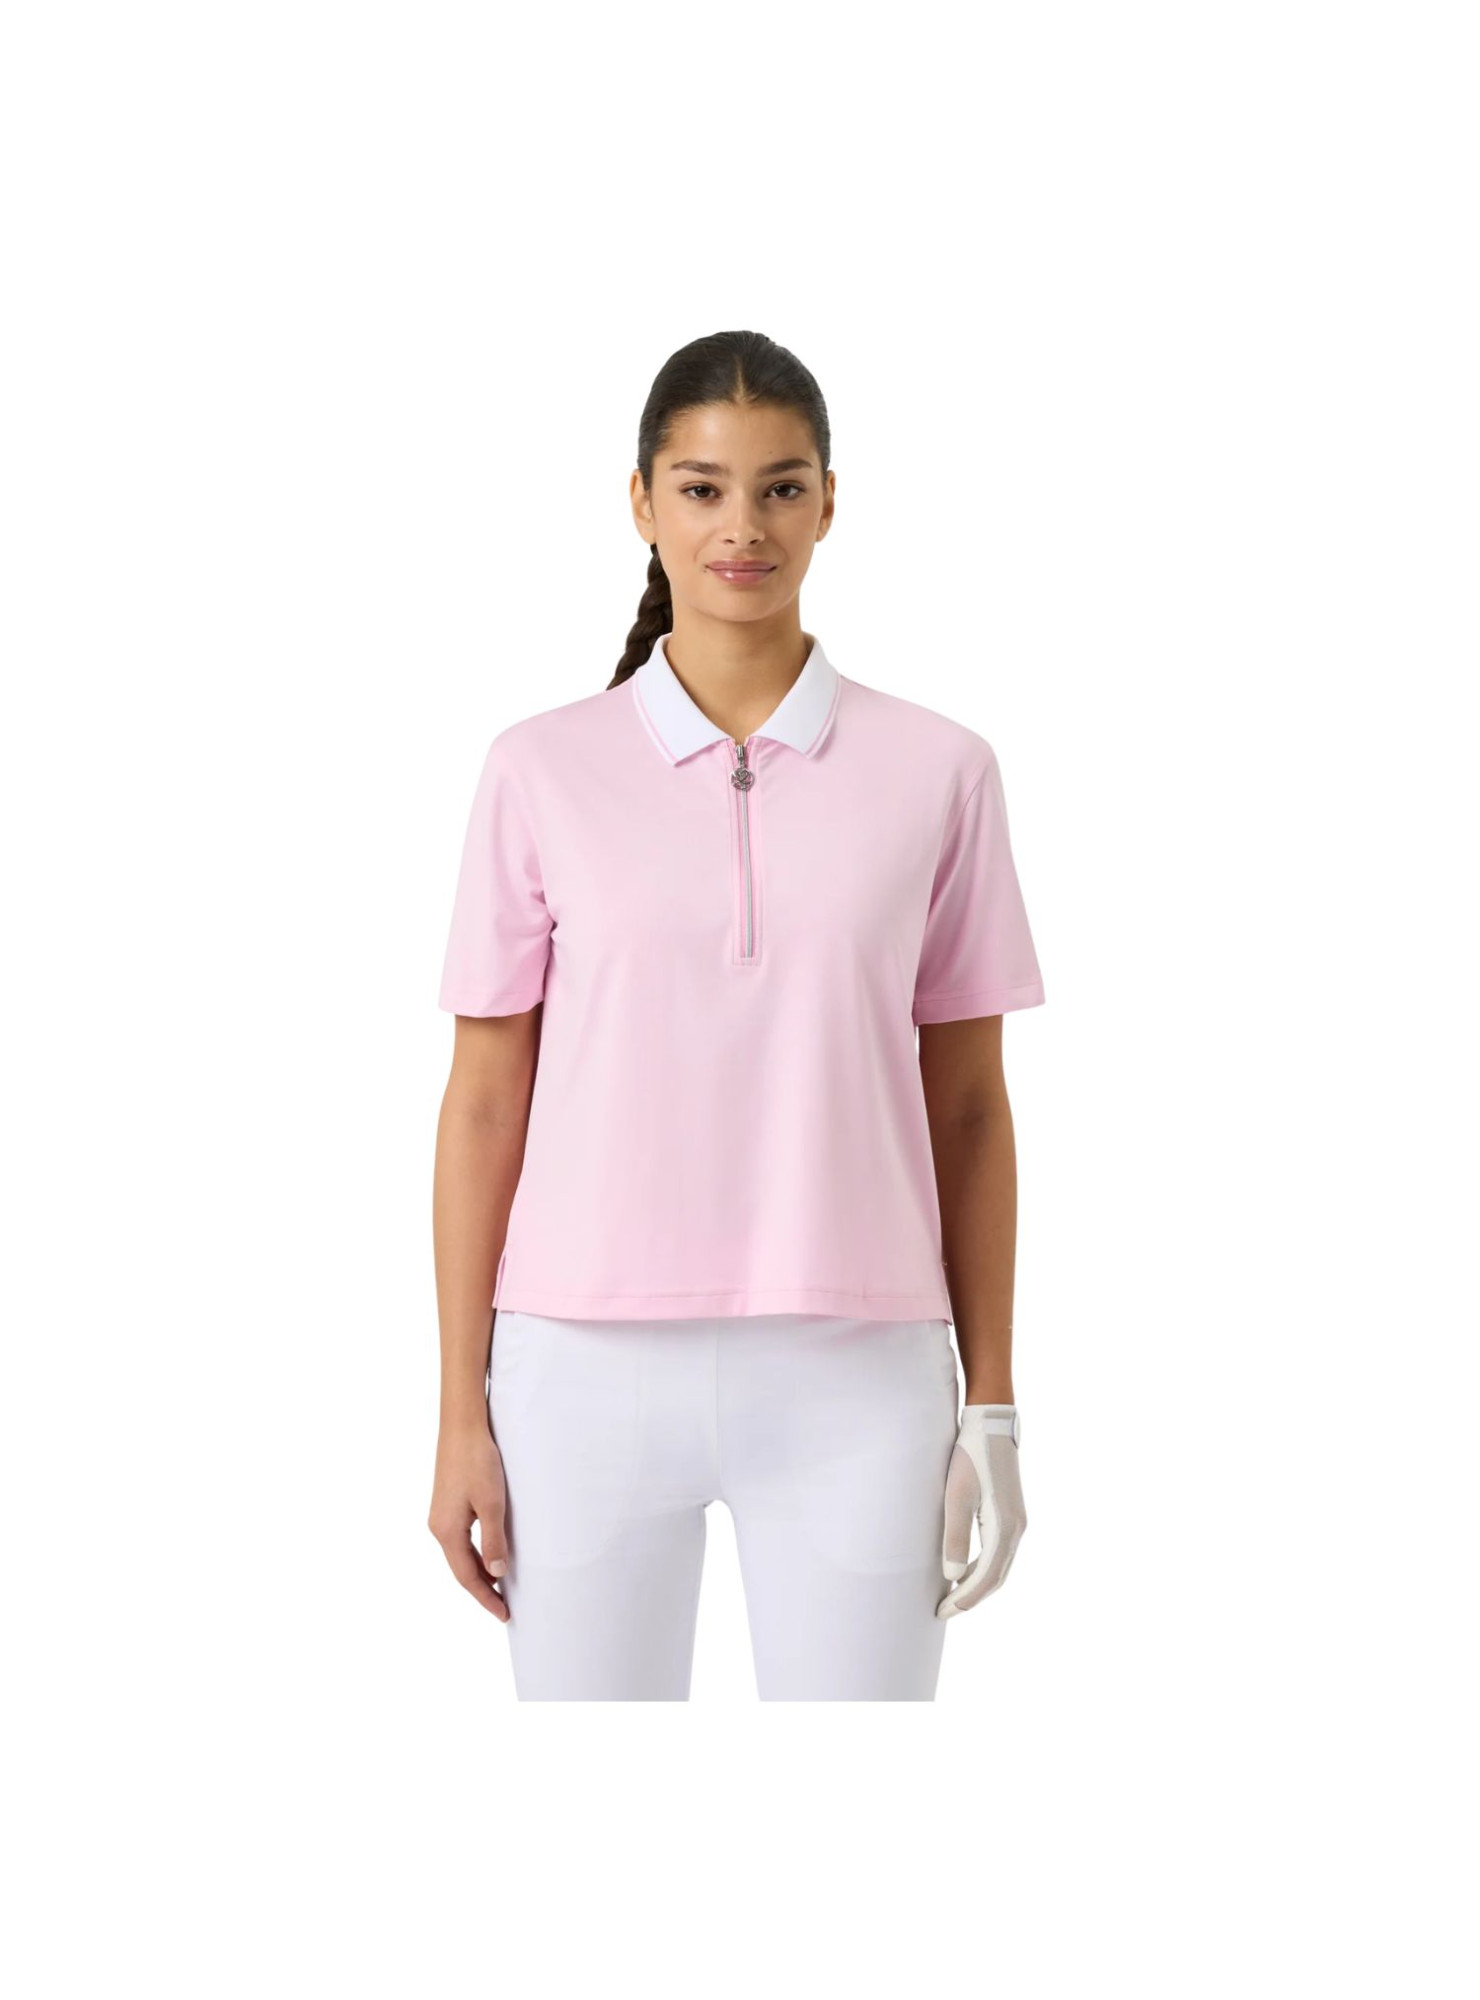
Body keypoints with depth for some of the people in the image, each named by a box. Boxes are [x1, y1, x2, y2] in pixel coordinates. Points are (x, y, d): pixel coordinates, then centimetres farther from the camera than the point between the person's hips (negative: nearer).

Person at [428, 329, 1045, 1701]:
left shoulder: (937, 772, 2)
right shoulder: (540, 772, 1)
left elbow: (967, 1107, 6)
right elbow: (484, 1103, 3)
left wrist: (991, 1406, 4)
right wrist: (463, 1414, 1)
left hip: (853, 1380, 0)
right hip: (589, 1374, 0)